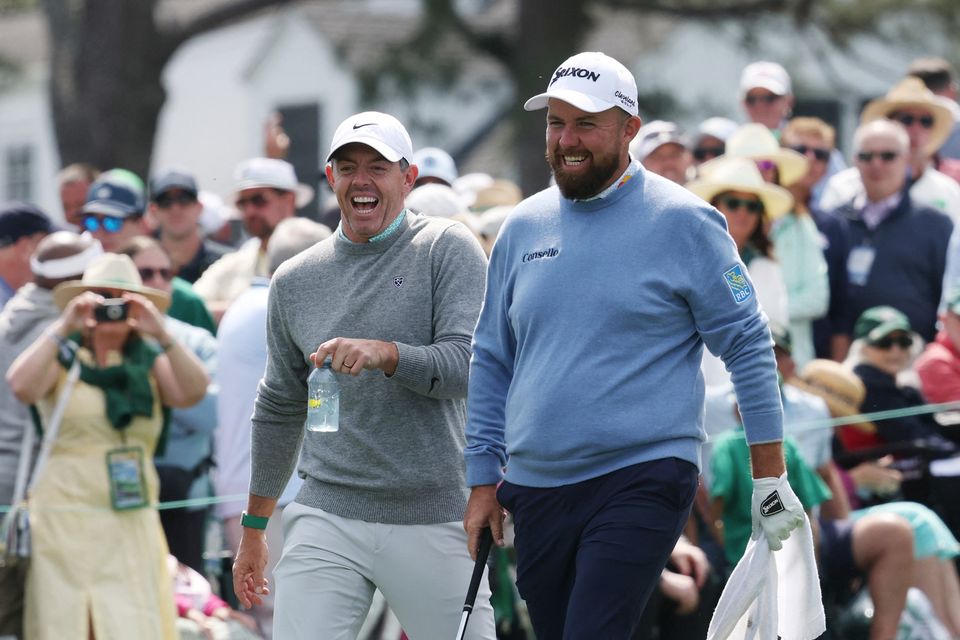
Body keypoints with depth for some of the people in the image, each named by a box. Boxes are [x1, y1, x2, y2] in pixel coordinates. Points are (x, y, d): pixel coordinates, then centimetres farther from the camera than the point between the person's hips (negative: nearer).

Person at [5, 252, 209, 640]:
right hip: (67, 523, -2)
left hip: (133, 526, 2)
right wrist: (62, 328, -17)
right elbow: (22, 387, -15)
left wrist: (161, 336, -16)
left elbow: (193, 392, -6)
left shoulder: (148, 362, 12)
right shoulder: (61, 358, 4)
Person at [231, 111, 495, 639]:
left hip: (432, 517, -2)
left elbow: (469, 365, -12)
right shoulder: (296, 280, 13)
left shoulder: (447, 250, 1)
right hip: (326, 519, 2)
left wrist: (385, 353, -29)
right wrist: (254, 526, 24)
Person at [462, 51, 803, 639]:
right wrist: (483, 481, 12)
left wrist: (770, 477, -4)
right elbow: (492, 362, 17)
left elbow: (748, 346, -2)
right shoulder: (523, 227, 11)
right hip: (536, 488, 6)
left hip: (641, 483, -6)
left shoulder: (682, 222, -3)